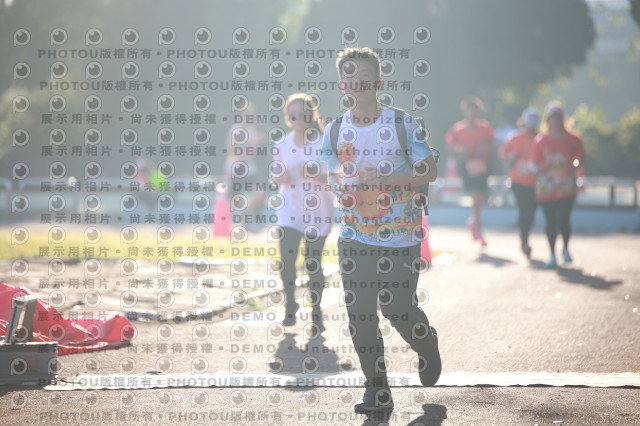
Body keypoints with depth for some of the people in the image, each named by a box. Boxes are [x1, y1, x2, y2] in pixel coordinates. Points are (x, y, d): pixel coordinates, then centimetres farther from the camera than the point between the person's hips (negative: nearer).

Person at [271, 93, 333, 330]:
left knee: (313, 264, 2)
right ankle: (290, 305, 13)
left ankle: (316, 312, 20)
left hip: (316, 212, -2)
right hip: (290, 210, 2)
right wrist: (280, 177, -14)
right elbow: (275, 175, 9)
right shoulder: (283, 145, -1)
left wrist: (314, 175, -27)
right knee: (286, 259, -11)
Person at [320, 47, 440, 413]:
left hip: (401, 237, -3)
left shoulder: (403, 125, -6)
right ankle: (377, 390, 8)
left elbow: (429, 172, -7)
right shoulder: (335, 131, 5)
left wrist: (385, 179, -19)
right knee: (360, 314, -2)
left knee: (397, 308, -2)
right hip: (355, 238, 3)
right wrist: (344, 190, -7)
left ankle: (427, 346, 32)